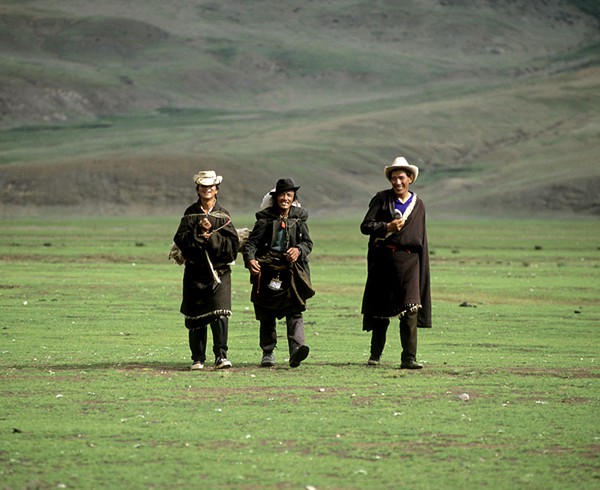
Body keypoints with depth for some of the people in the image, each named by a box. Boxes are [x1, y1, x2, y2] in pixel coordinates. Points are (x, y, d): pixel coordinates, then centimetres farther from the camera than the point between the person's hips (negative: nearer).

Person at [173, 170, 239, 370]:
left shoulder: (223, 215, 6)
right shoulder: (190, 213, 7)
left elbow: (233, 243, -2)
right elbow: (180, 239, -3)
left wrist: (212, 237, -13)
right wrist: (198, 231, -16)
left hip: (219, 271, -1)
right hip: (195, 270, 1)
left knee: (220, 314, -14)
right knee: (195, 317, 3)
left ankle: (221, 356, -11)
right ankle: (198, 358, 13)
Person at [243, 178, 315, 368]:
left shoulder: (299, 218, 10)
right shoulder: (265, 219, 2)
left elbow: (308, 243, 12)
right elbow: (251, 242, -4)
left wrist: (299, 250, -11)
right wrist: (250, 259, -24)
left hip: (292, 272, 1)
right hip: (268, 271, -1)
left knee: (295, 312, -13)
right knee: (267, 316, 5)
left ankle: (296, 349, -26)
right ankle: (268, 353, 15)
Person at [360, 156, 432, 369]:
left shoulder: (418, 204, 12)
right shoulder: (381, 199, 5)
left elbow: (422, 240, 16)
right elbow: (365, 226, -1)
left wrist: (423, 268, 11)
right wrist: (387, 227, -16)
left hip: (408, 260, 1)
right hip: (383, 261, -1)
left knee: (410, 309, -12)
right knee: (380, 309, 7)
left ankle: (409, 357, -15)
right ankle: (375, 354, 23)